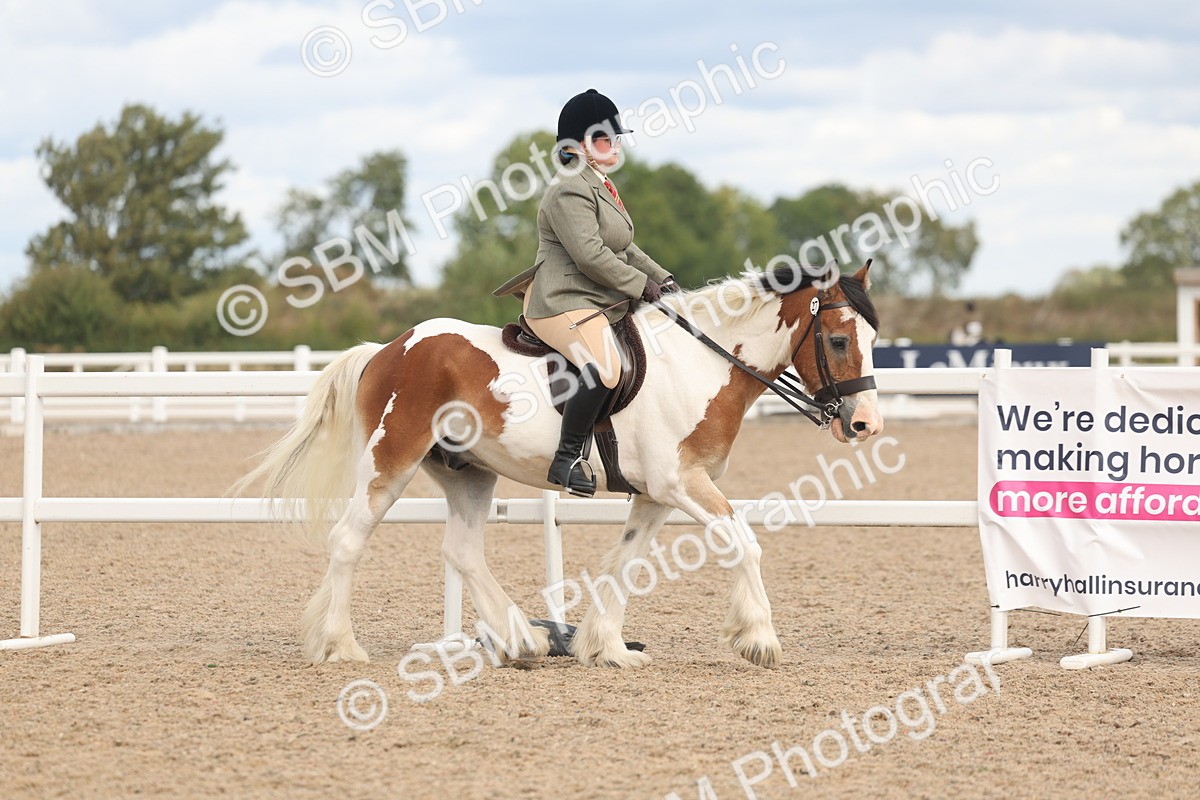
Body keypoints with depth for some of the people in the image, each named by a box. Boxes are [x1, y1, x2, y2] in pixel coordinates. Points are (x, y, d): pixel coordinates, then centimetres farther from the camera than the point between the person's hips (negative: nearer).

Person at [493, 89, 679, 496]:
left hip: (602, 303, 11)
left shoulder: (602, 186, 22)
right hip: (562, 303, -11)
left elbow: (625, 249, 29)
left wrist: (661, 278, 15)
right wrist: (640, 284, -15)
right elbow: (589, 254, -21)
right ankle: (566, 459, -26)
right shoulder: (570, 191, -13)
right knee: (604, 367, -33)